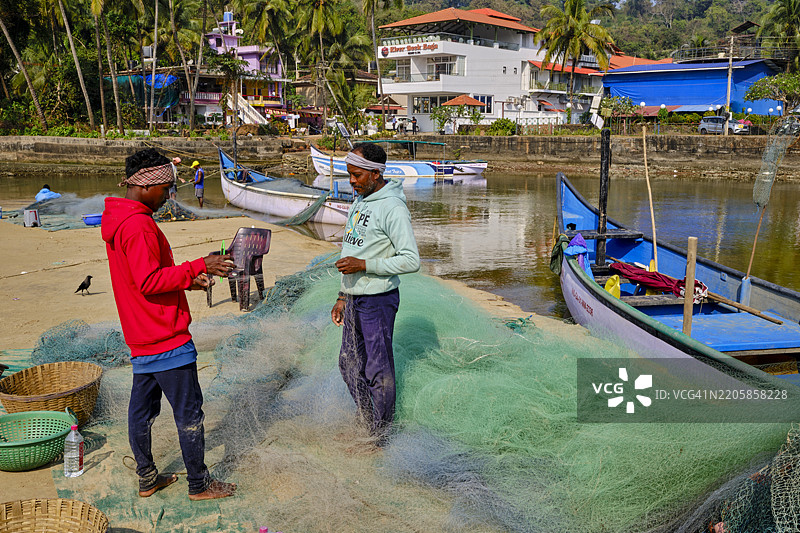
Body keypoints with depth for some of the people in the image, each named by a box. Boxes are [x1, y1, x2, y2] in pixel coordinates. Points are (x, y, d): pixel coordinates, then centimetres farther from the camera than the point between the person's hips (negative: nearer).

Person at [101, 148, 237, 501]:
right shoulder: (138, 225, -20)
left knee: (141, 409, 16)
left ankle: (147, 478, 29)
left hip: (141, 340, 10)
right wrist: (197, 267, -24)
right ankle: (198, 484, 13)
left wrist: (186, 279, 13)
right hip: (166, 339, -10)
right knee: (189, 412, 1)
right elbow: (149, 282, -25)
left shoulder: (118, 221, 13)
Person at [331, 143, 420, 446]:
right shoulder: (360, 201, 12)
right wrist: (343, 297, 20)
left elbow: (411, 261, -21)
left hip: (378, 300, -9)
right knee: (350, 365, 17)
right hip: (354, 299, 9)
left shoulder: (393, 208, -16)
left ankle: (383, 440, 17)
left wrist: (364, 265, -24)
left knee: (378, 371, 1)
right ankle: (368, 426, 34)